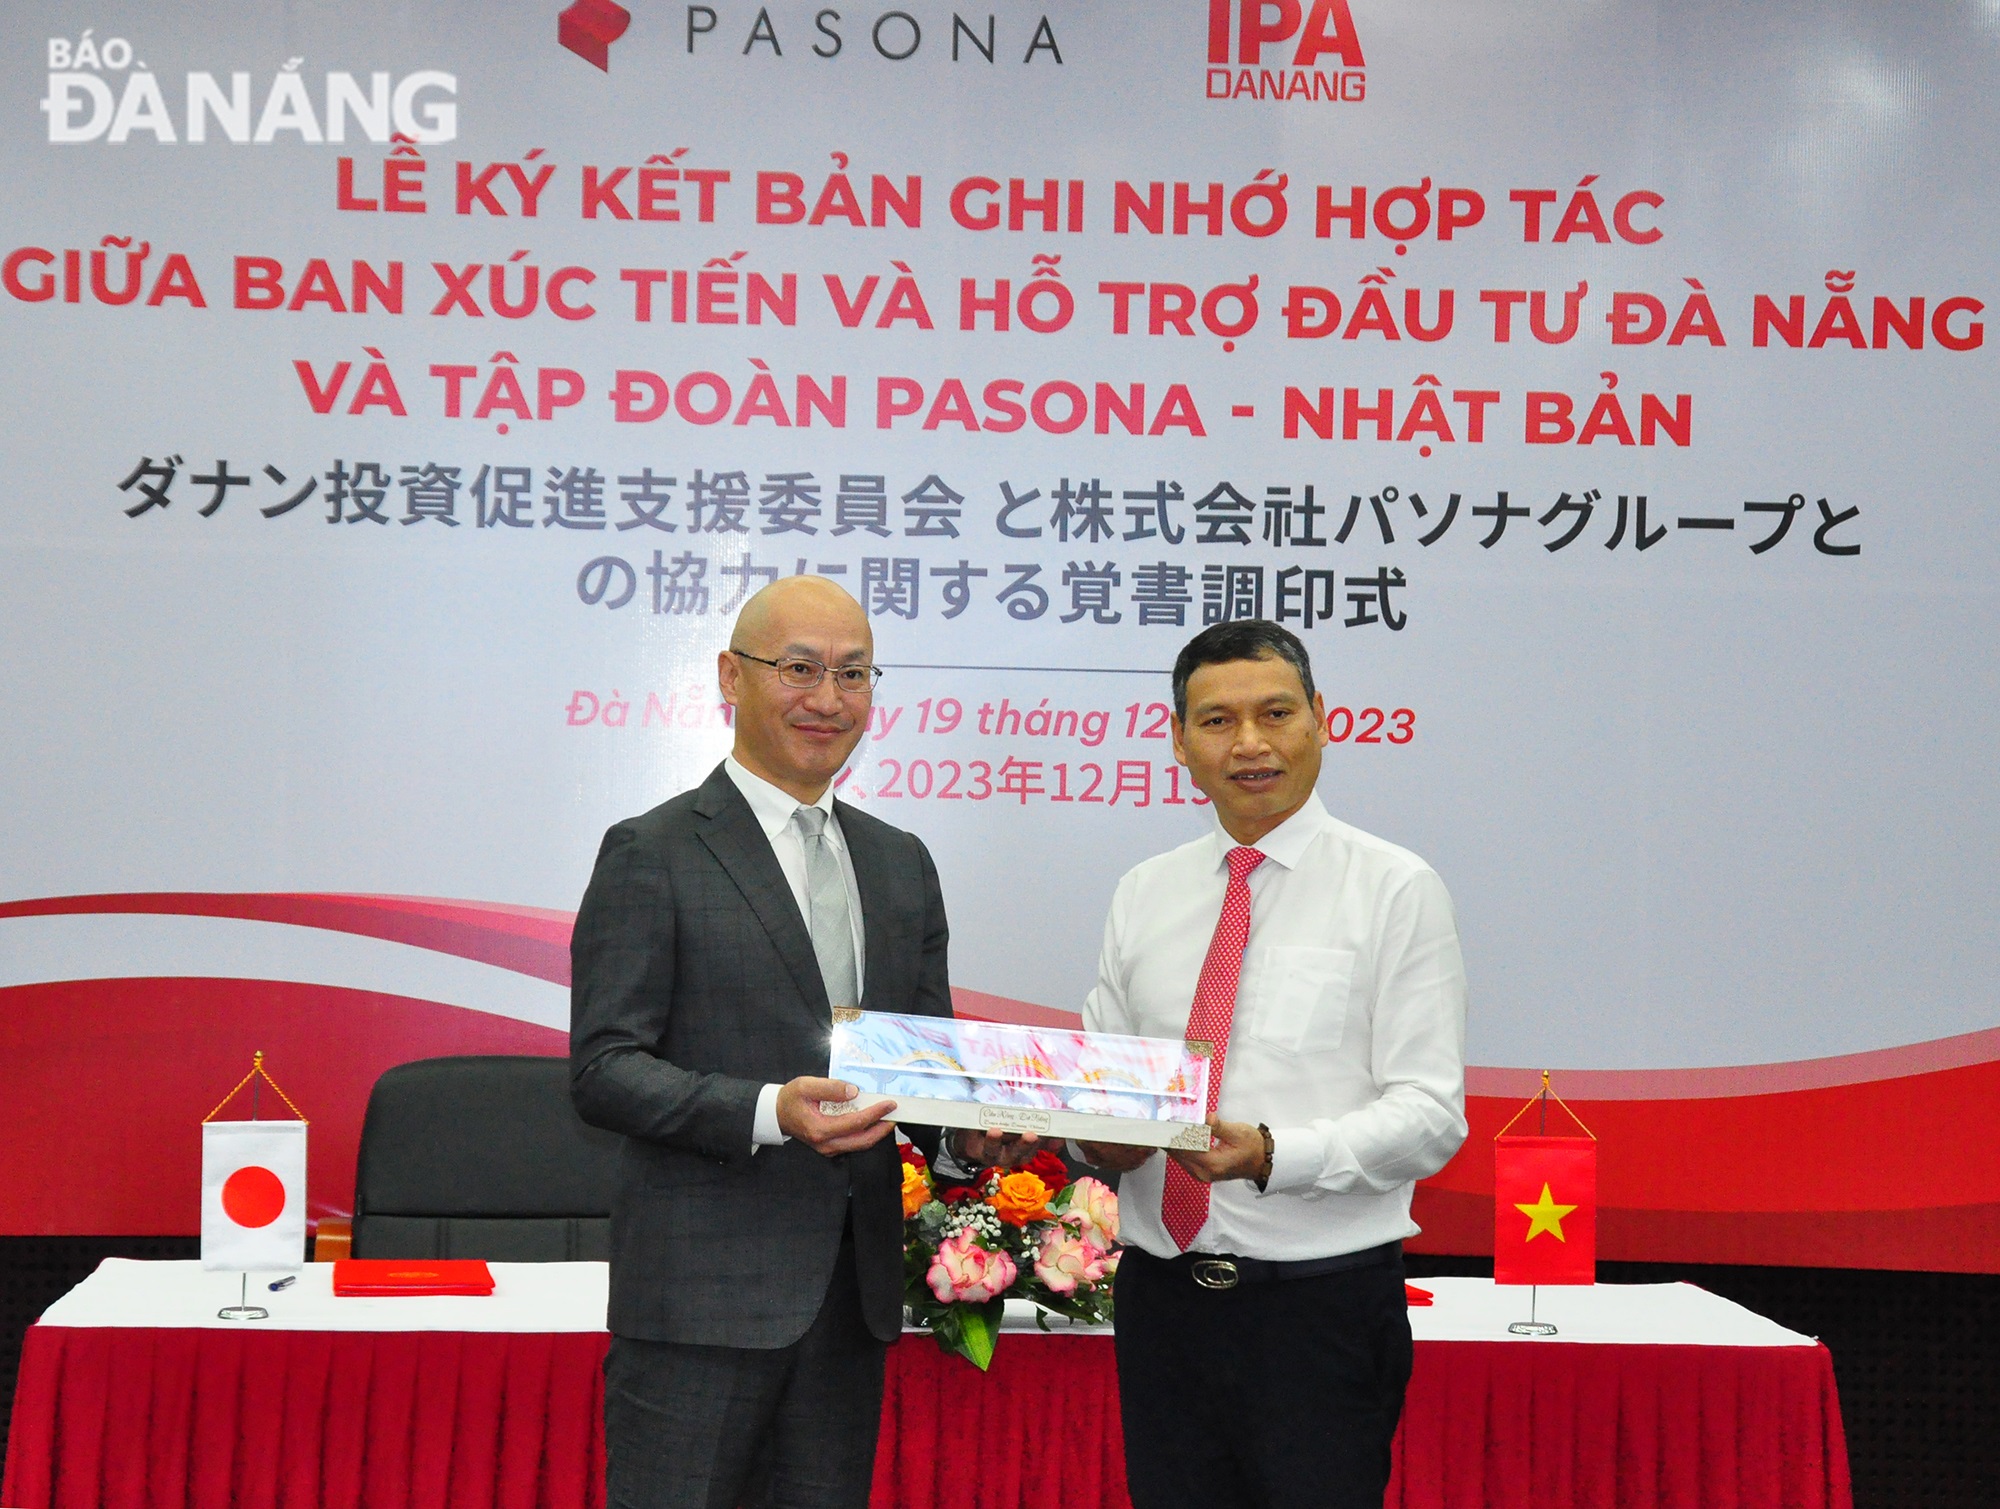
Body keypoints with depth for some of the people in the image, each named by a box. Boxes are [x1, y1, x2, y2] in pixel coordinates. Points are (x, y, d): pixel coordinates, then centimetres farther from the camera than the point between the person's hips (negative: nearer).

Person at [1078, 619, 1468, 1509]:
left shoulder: (1396, 890, -2)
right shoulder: (1143, 896, 12)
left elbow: (1430, 1114, -9)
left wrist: (1272, 1154, -24)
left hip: (1325, 1303, -4)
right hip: (1162, 1295, 4)